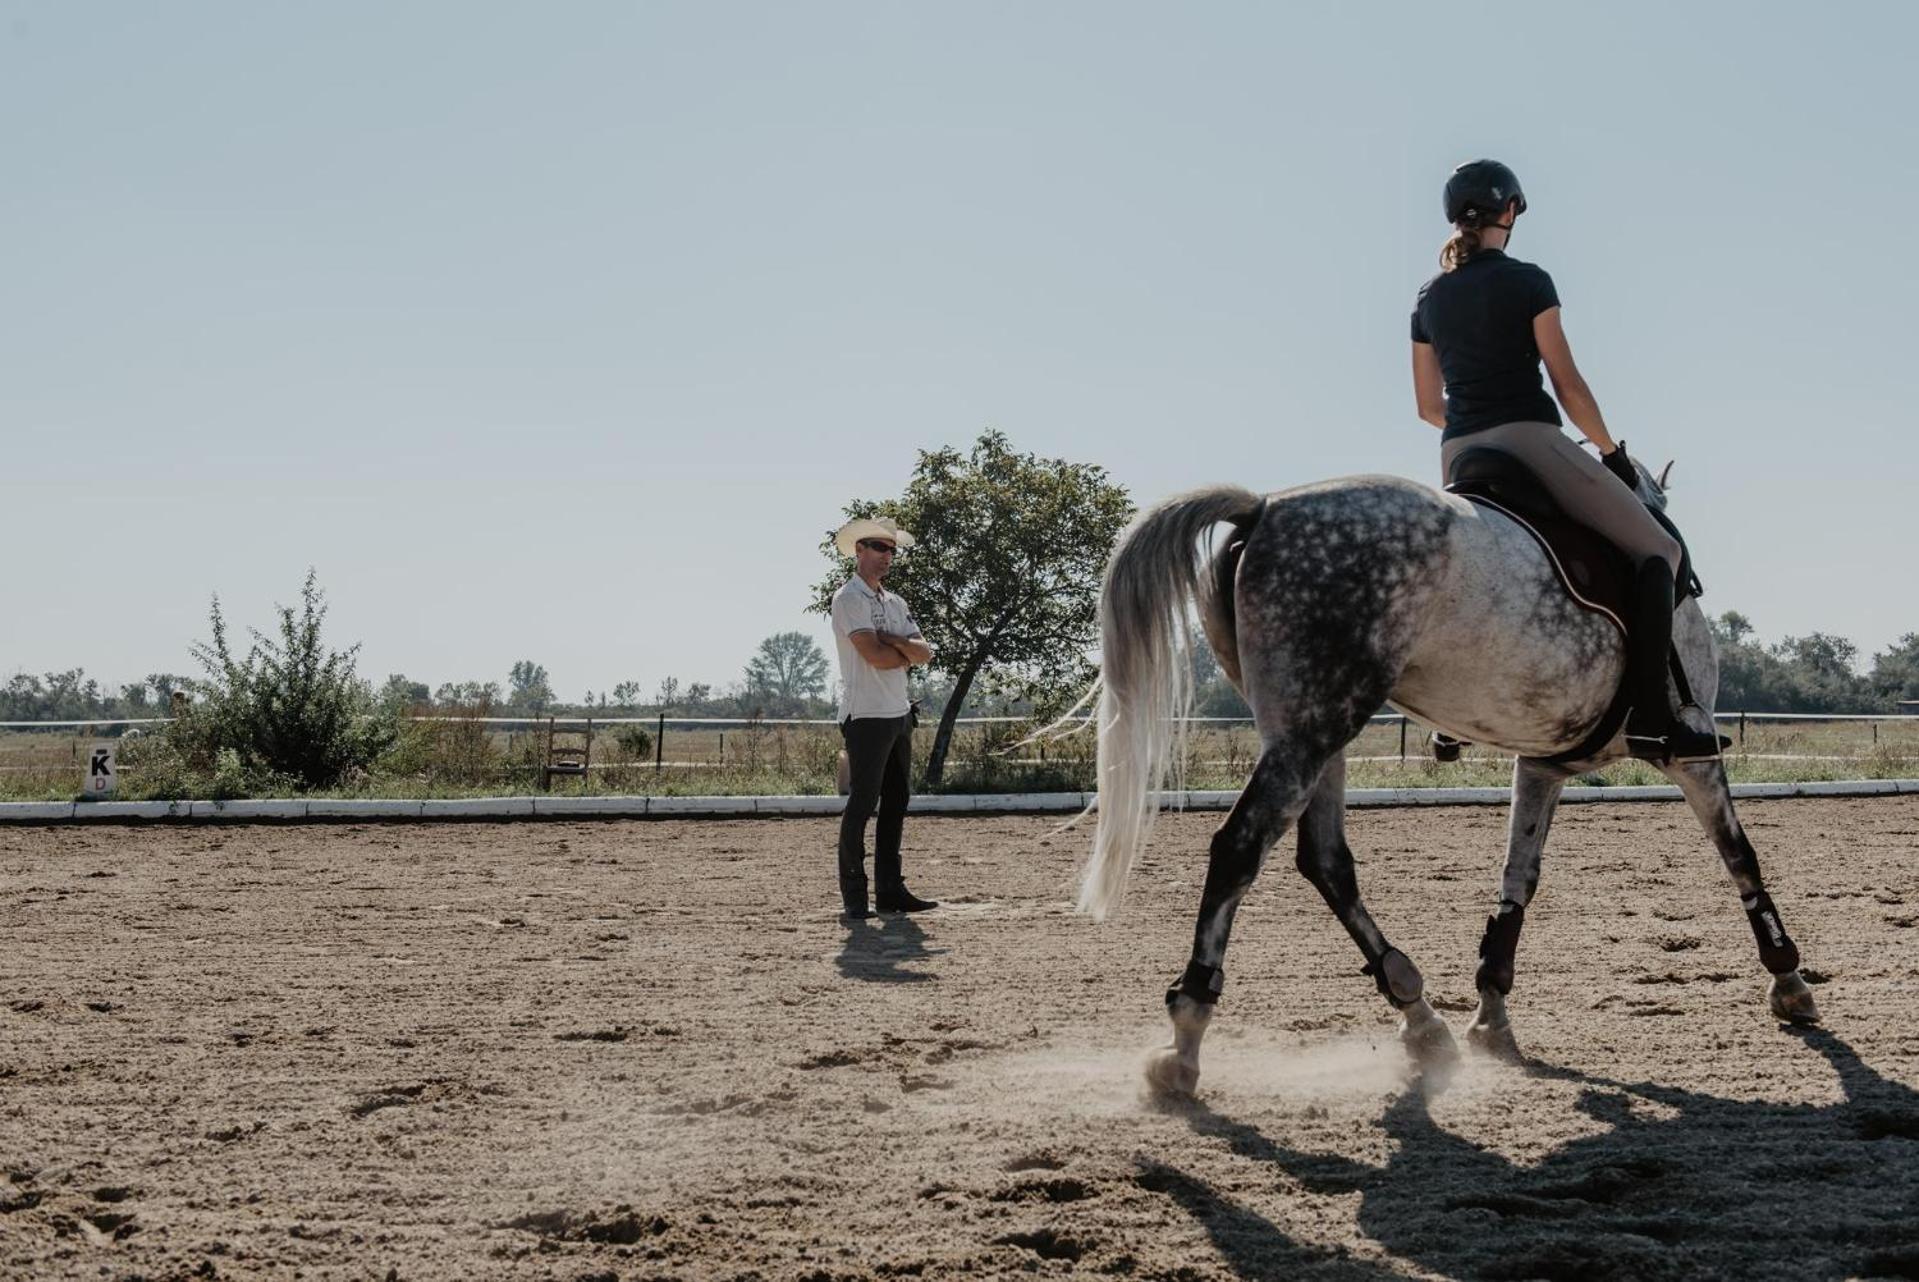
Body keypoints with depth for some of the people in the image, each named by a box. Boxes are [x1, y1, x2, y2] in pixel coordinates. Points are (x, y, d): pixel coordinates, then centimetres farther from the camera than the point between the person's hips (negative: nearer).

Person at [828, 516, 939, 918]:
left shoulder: (895, 603, 18)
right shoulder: (849, 599, -7)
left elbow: (925, 653, 7)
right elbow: (874, 655, -19)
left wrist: (893, 642, -11)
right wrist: (908, 653, 0)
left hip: (899, 714, 9)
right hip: (866, 715, -9)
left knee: (896, 802, 9)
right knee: (862, 803, -8)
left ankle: (890, 891, 14)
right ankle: (853, 896, -5)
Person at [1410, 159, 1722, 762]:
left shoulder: (1429, 299, 13)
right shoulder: (1527, 282, -3)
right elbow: (1567, 384, -6)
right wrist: (1612, 452, 5)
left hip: (1457, 458, 6)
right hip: (1530, 439, -6)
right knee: (1658, 550, -1)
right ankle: (1649, 717, -17)